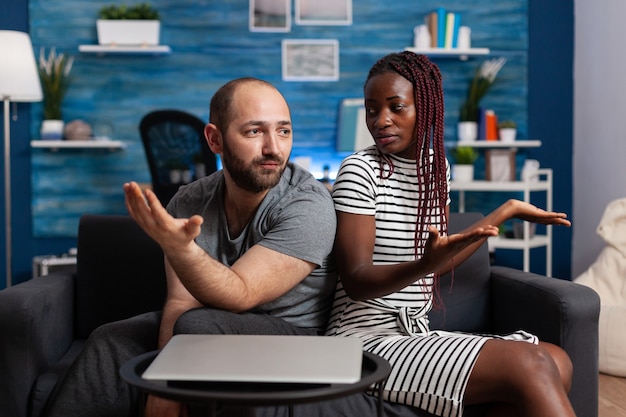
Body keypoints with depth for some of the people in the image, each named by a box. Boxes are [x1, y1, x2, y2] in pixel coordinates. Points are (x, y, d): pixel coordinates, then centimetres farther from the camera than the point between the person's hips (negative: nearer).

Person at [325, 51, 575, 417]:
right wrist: (425, 264, -34)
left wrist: (505, 212, 20)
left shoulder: (436, 166, 10)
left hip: (416, 334, 7)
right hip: (368, 340, -7)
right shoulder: (360, 170, -10)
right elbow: (355, 281, -16)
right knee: (527, 365, -22)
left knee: (558, 362, -8)